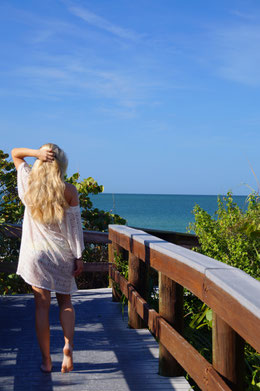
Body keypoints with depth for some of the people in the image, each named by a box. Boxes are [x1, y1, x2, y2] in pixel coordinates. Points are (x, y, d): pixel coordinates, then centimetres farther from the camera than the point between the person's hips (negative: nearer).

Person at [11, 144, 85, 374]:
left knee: (42, 306, 6)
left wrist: (38, 153, -7)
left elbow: (15, 153, 11)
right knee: (65, 302, 16)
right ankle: (68, 344, -5)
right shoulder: (69, 191, -8)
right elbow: (74, 226, -6)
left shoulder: (29, 183, -3)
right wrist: (79, 257, 0)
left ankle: (46, 361, 10)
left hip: (35, 252, 1)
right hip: (62, 254, 0)